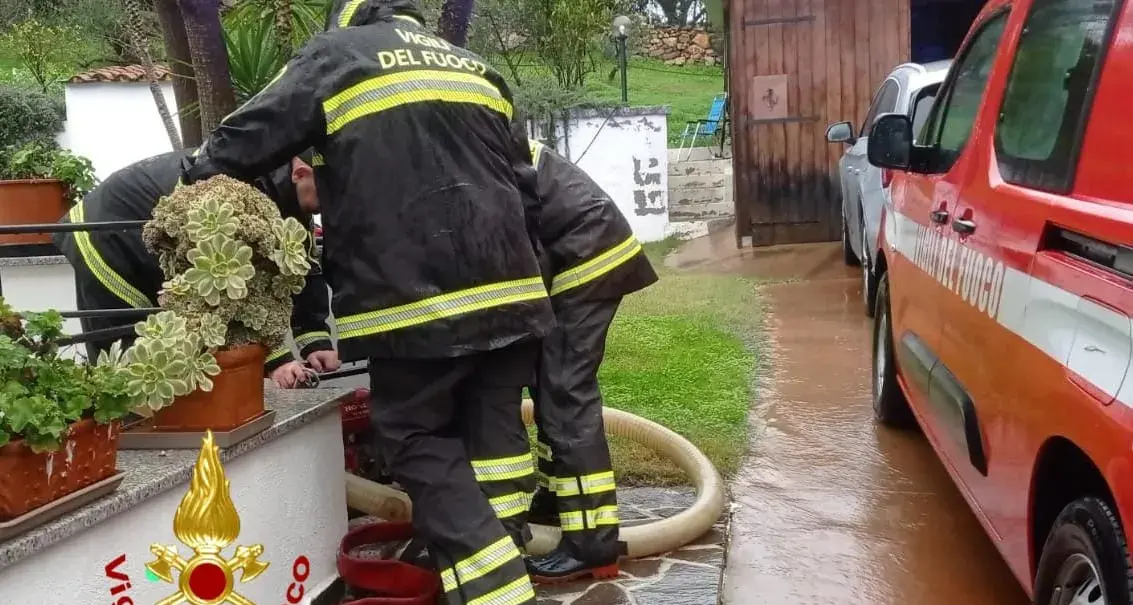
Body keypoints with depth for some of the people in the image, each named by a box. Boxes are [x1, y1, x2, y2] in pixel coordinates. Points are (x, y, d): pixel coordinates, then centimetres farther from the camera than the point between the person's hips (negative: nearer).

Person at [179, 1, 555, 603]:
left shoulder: (333, 56, 7)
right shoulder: (478, 67, 22)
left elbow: (243, 141, 7)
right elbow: (525, 189, 24)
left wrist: (195, 181, 26)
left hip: (414, 300, -5)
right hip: (507, 284, 5)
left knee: (418, 440, 4)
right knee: (493, 424, 15)